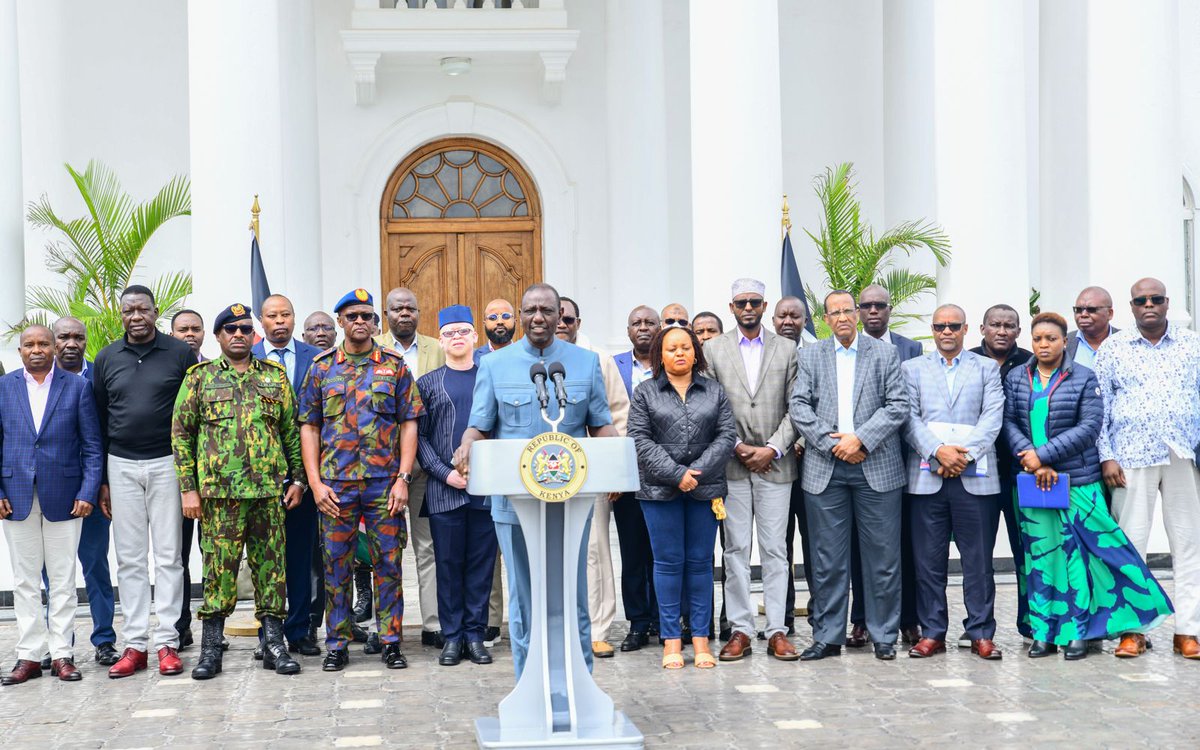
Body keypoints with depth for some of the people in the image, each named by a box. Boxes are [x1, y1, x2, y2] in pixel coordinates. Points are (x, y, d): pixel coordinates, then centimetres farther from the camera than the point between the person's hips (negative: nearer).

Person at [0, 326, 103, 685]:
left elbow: (92, 446, 2)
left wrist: (88, 492, -7)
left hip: (63, 498, -2)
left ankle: (62, 654, 10)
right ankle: (29, 655, 12)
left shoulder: (77, 387, 2)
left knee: (63, 579, 4)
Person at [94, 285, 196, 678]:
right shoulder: (106, 359, 8)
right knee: (129, 559, 5)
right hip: (121, 467, 3)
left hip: (166, 464, -2)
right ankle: (134, 644, 9)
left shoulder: (180, 354, 0)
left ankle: (167, 642, 5)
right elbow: (99, 420, 11)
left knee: (168, 556, 1)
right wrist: (101, 480, 8)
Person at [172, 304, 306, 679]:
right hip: (218, 493, -2)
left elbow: (291, 431, 14)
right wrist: (188, 489, -2)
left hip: (269, 491, 2)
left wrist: (298, 479, 7)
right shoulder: (200, 377, 5)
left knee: (271, 567, 5)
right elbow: (181, 434, 3)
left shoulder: (275, 376, 11)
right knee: (219, 568, 0)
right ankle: (210, 648, 9)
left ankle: (273, 642, 13)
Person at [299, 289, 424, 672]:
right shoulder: (321, 367, 7)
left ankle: (391, 641, 12)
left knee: (388, 562, 3)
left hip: (384, 482, -1)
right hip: (335, 484, 1)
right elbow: (309, 427, 6)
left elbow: (409, 424, 3)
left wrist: (403, 478, -6)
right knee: (336, 565, 5)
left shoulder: (394, 365, 6)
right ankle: (337, 644, 14)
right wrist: (316, 482, -3)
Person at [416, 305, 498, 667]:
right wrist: (445, 473, -8)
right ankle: (452, 636, 10)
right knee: (449, 565, 3)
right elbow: (419, 435, 4)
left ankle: (475, 634, 11)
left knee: (482, 563, 3)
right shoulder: (427, 383, 9)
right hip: (444, 491, 0)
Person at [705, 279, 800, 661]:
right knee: (736, 549, 3)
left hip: (775, 463, 0)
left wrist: (772, 449, -8)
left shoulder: (787, 349, 7)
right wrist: (735, 446, -7)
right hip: (731, 465, 0)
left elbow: (796, 409, 2)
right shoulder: (713, 349, 6)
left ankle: (777, 631, 5)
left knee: (775, 549, 1)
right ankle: (740, 630, 7)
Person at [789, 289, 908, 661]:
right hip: (825, 468, 1)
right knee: (827, 558, 4)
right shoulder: (810, 356, 10)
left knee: (882, 555, 2)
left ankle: (884, 635, 13)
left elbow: (898, 406, -2)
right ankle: (827, 636, 12)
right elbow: (799, 407, 2)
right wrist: (831, 441, -10)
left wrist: (860, 439, -12)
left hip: (876, 466, -1)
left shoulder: (885, 354, 7)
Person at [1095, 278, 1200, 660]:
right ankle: (1132, 629, 7)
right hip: (1131, 457, -1)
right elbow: (1099, 406, 5)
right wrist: (1106, 457, -3)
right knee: (1130, 542, 0)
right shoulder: (1113, 348, 7)